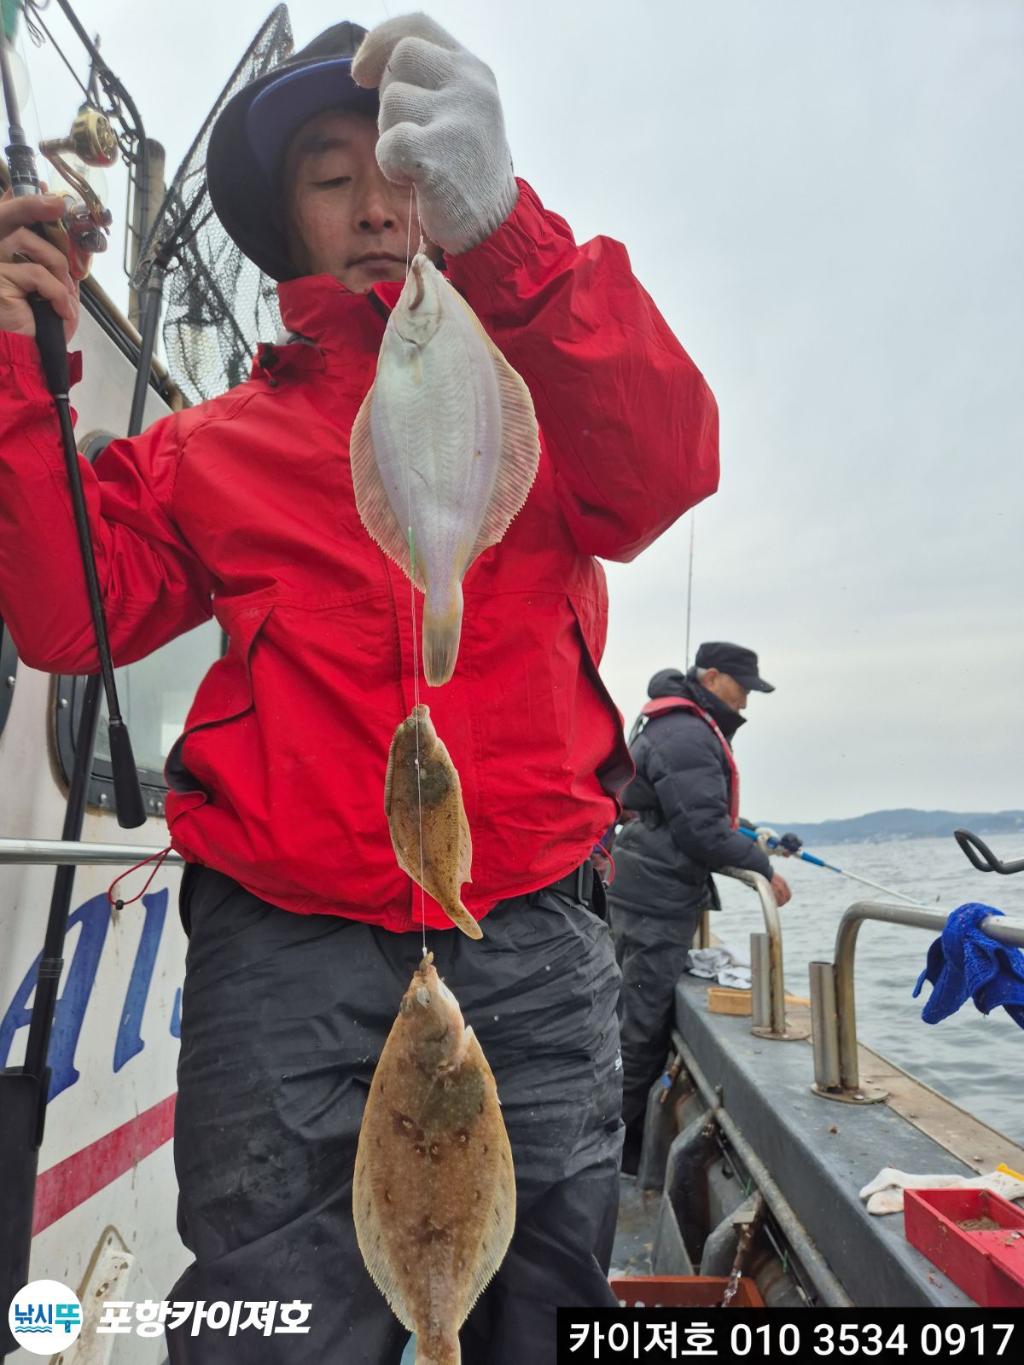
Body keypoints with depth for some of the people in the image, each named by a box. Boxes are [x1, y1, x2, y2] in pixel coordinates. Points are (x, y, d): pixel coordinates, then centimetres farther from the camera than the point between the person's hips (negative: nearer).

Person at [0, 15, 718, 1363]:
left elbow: (666, 468, -10)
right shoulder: (214, 448, 14)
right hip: (285, 946, 0)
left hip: (533, 945, 1)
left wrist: (497, 228, -22)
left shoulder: (536, 401, 12)